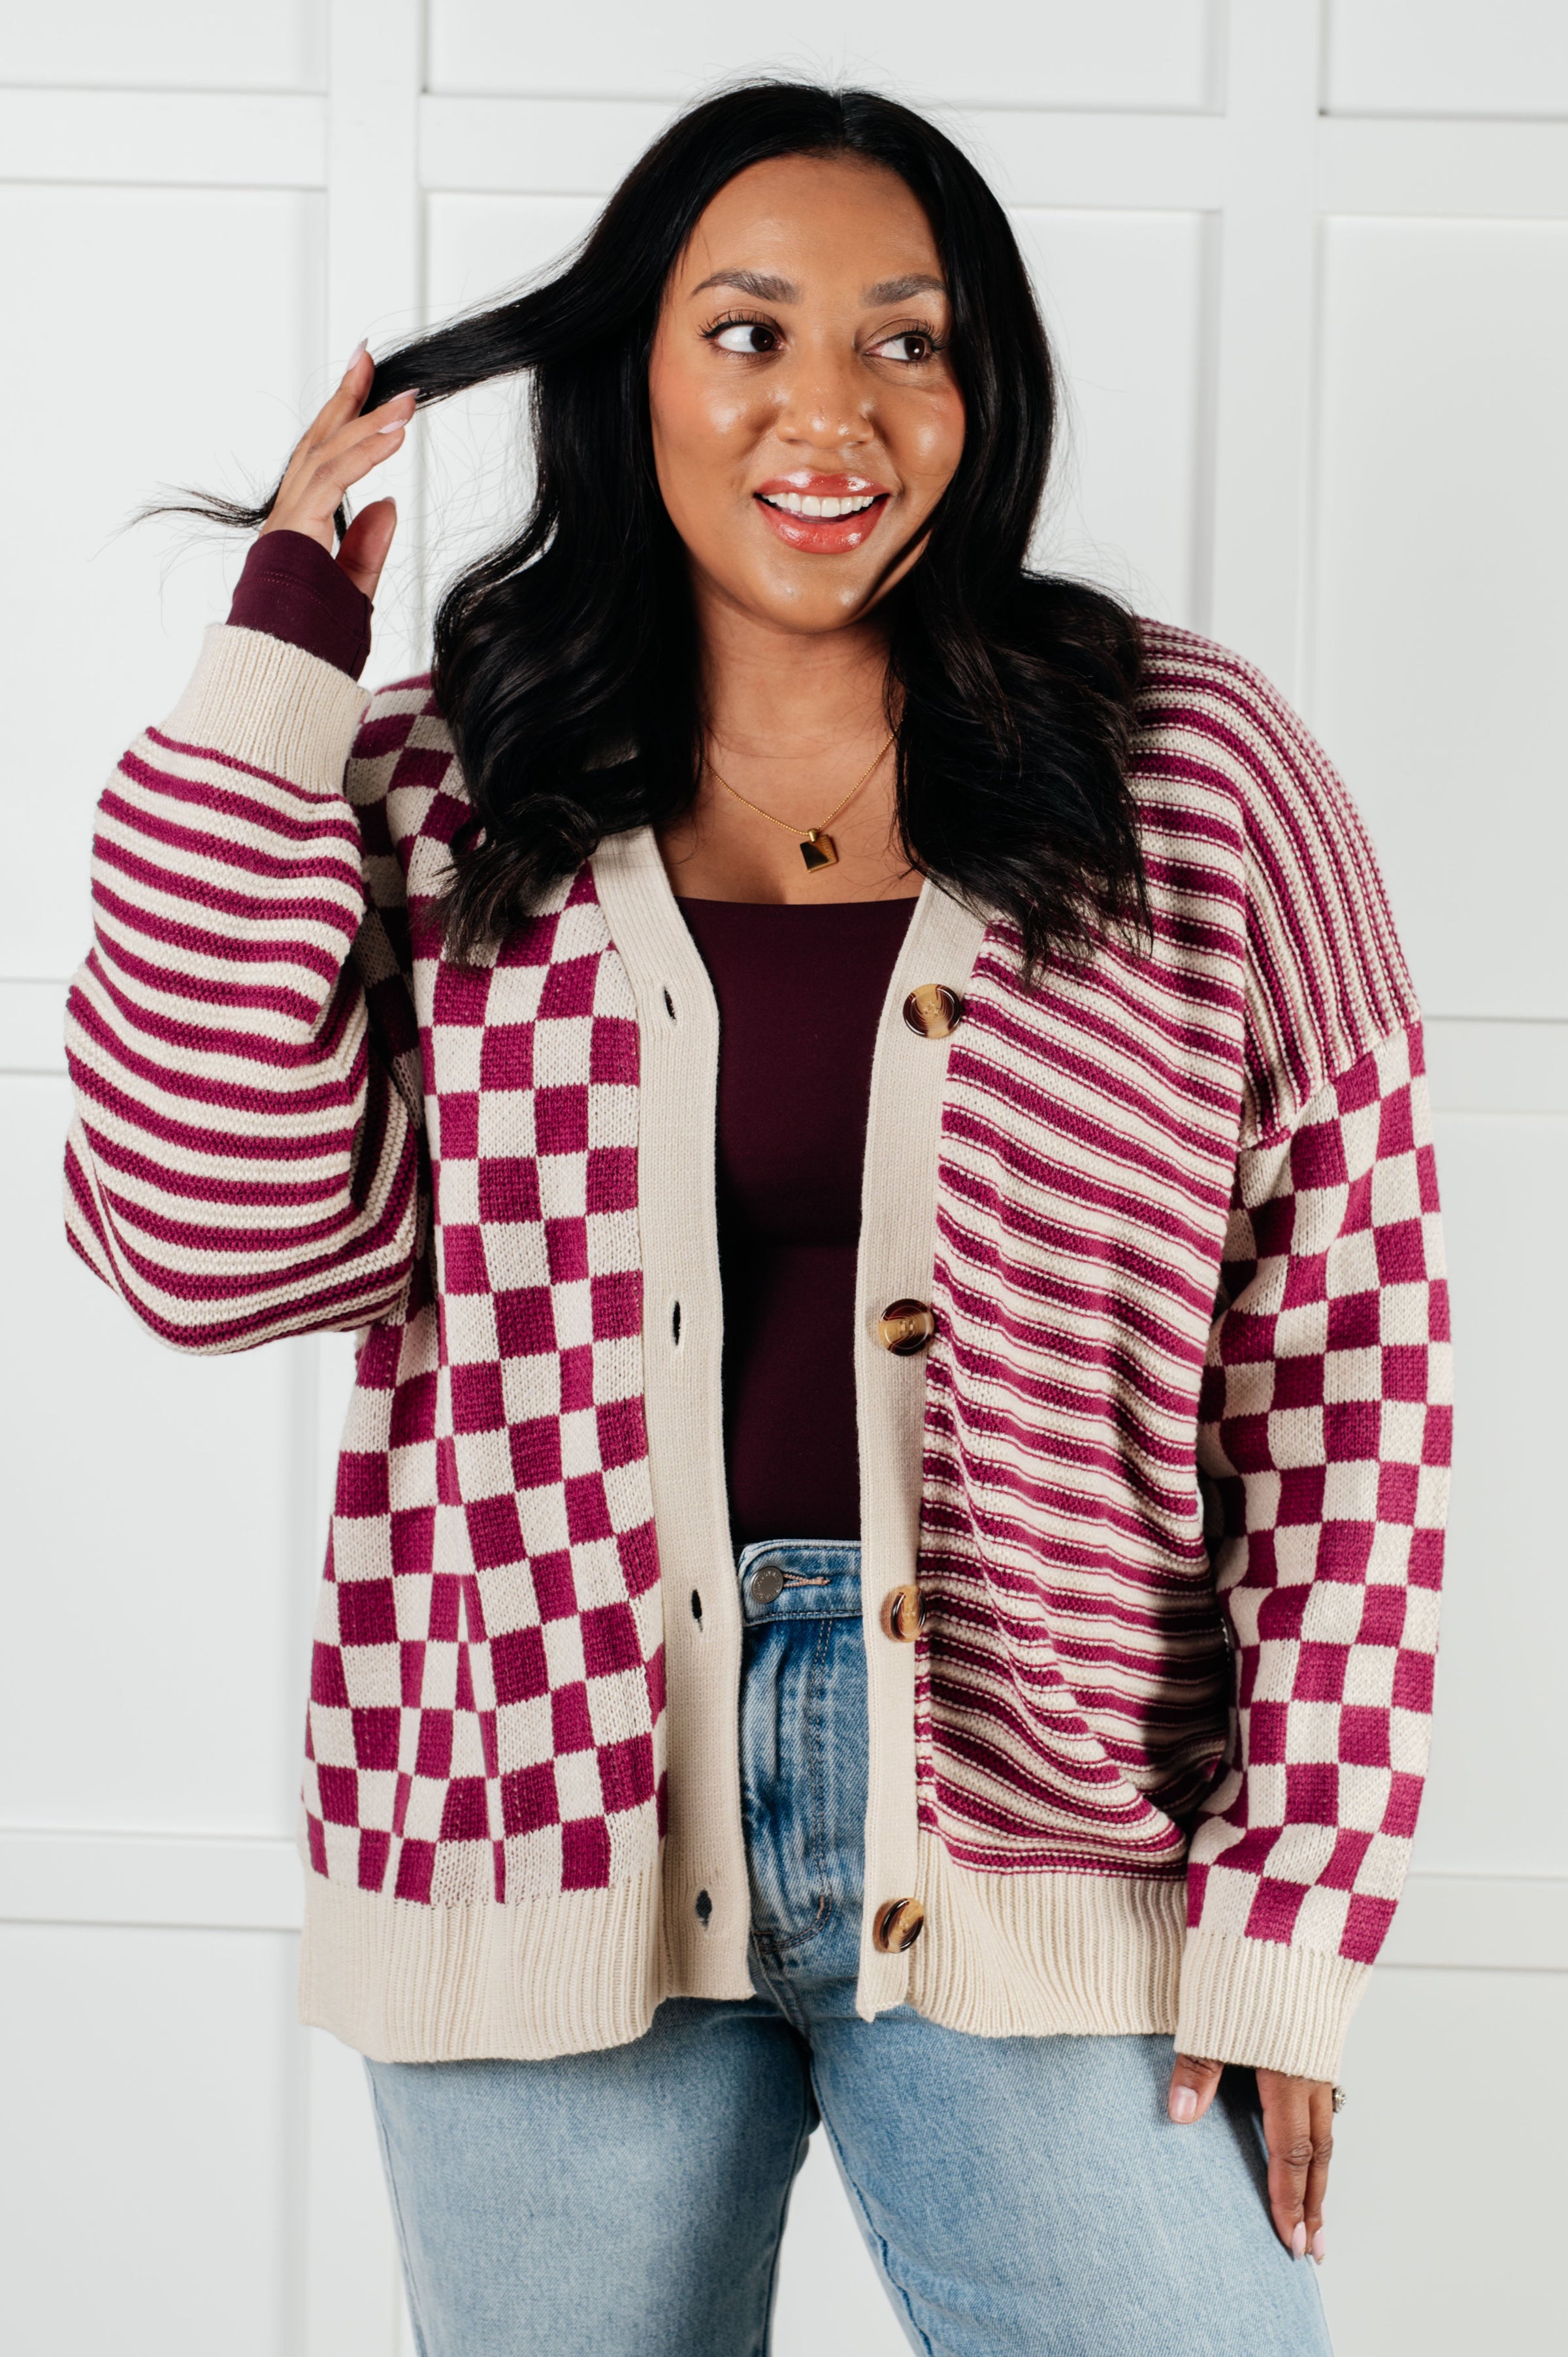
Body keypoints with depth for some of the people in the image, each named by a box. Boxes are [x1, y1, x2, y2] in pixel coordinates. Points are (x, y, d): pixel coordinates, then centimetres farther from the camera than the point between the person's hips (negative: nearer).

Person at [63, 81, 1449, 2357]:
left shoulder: (1194, 778, -1)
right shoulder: (443, 801, 2)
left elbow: (1346, 1355, -1)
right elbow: (216, 1237, -13)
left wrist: (1287, 1927, -6)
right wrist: (273, 664, -8)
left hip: (1045, 1854, -1)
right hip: (551, 1816, 1)